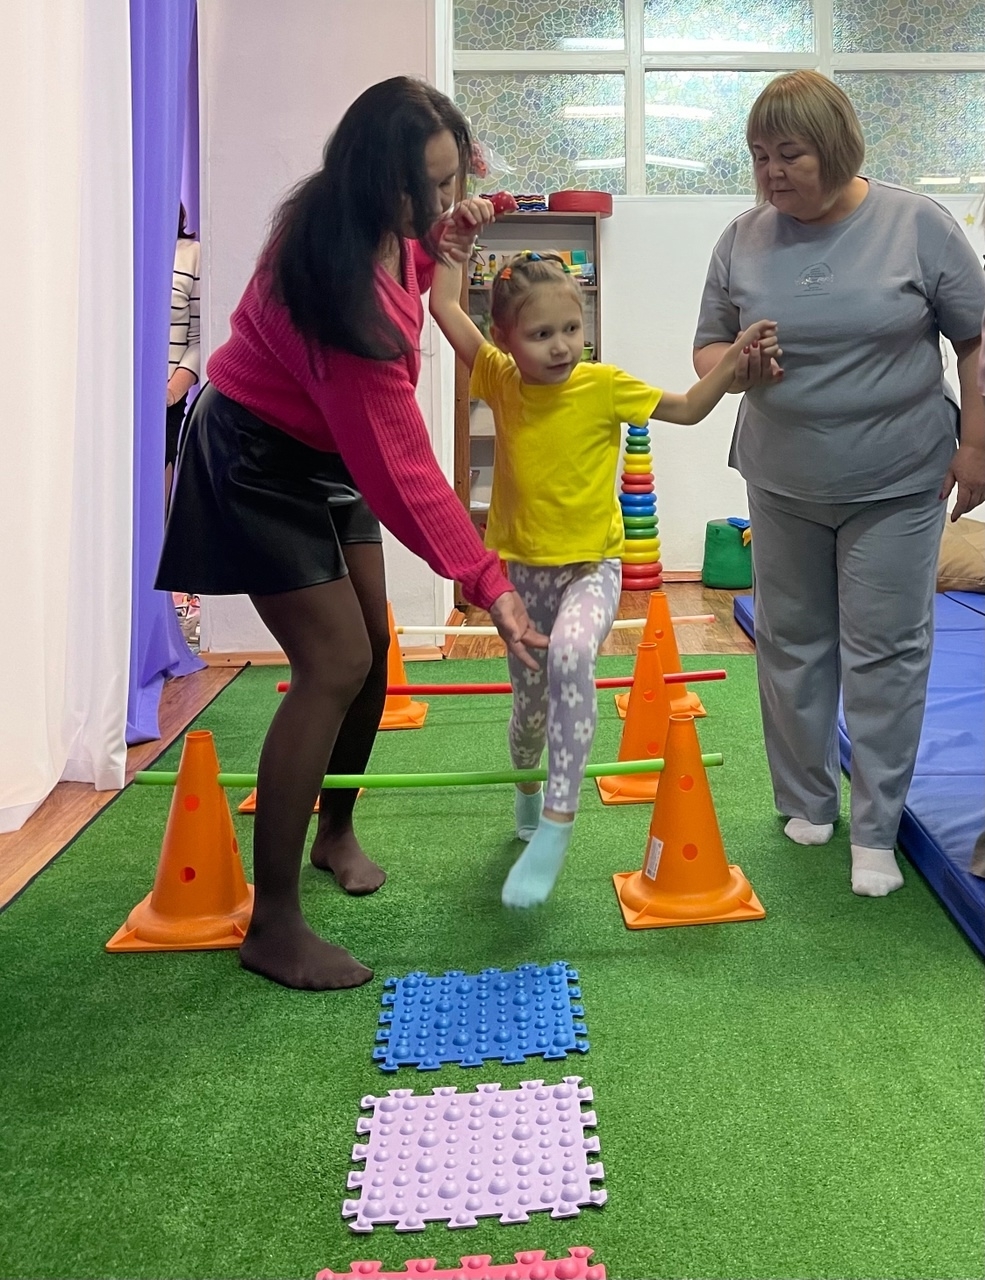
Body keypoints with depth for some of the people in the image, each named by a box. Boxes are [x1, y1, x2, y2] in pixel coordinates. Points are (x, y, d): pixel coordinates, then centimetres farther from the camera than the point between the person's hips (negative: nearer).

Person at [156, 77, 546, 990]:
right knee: (334, 665, -16)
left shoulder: (382, 230, -9)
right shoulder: (339, 293, -34)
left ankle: (336, 831, 32)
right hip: (259, 463, -9)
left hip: (328, 454, 9)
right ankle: (271, 926, -8)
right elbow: (399, 467, -34)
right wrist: (487, 583, -33)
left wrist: (435, 260, -7)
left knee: (371, 648, 10)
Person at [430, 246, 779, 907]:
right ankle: (528, 790, 49)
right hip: (523, 567, 3)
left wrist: (736, 355, -12)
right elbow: (445, 305, -2)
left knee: (570, 655, -34)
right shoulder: (502, 381, -3)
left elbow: (688, 408, 0)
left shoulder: (605, 385, -9)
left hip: (592, 566, -3)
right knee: (531, 700, 14)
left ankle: (558, 822, -29)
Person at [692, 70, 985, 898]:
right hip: (782, 487, 3)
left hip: (896, 487, -3)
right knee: (792, 646, 11)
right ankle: (806, 805, 28)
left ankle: (876, 831, 11)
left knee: (885, 654, 1)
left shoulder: (917, 224, -7)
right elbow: (709, 346, 8)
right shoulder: (744, 240, 1)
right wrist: (733, 366, -14)